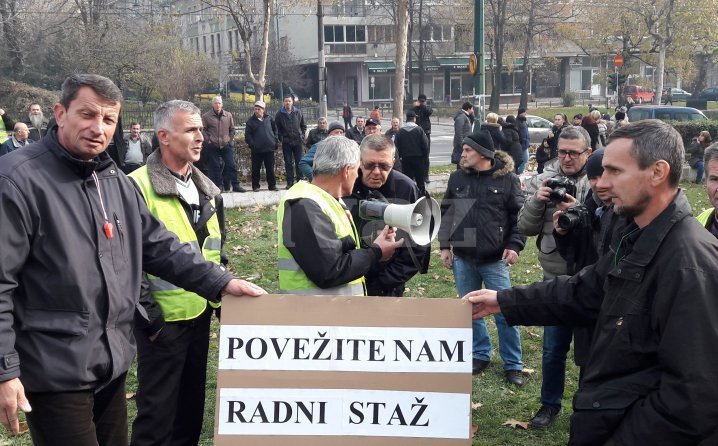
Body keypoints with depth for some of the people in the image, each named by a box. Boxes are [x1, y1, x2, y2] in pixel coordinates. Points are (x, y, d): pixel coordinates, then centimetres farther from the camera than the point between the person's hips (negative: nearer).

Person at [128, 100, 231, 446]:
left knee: (192, 403, 18)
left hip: (200, 314, 7)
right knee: (158, 411, 4)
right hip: (162, 319, -7)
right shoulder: (138, 187, -14)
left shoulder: (207, 189, 10)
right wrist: (147, 314, -16)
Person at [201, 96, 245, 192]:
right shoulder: (206, 116, -2)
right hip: (212, 147, -2)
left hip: (226, 145, 2)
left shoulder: (228, 115, 6)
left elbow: (232, 129, 14)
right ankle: (218, 186, 9)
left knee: (231, 165, 0)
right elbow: (203, 130, 0)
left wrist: (230, 139, 6)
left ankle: (235, 185, 4)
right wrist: (208, 140, -7)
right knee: (215, 167, 2)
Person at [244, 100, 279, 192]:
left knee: (270, 168, 7)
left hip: (269, 148, 2)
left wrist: (275, 140, 7)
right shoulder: (251, 121, 0)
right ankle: (255, 186, 12)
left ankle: (272, 185, 14)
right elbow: (247, 135, -3)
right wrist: (252, 144, -13)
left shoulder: (269, 119, 6)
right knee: (256, 169, 3)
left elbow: (275, 129, 17)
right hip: (257, 150, -2)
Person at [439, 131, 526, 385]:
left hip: (495, 260, -3)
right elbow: (446, 213, 11)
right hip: (463, 258, 4)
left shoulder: (508, 179, -6)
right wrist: (445, 245, 6)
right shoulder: (457, 178, 4)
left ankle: (513, 365, 14)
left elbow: (520, 216, -3)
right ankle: (480, 355, 29)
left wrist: (515, 245, -12)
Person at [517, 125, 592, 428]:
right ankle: (550, 404, 32)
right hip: (556, 278, 2)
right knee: (553, 348, 15)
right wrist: (537, 201, -16)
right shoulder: (543, 181, 1)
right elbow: (526, 227, 0)